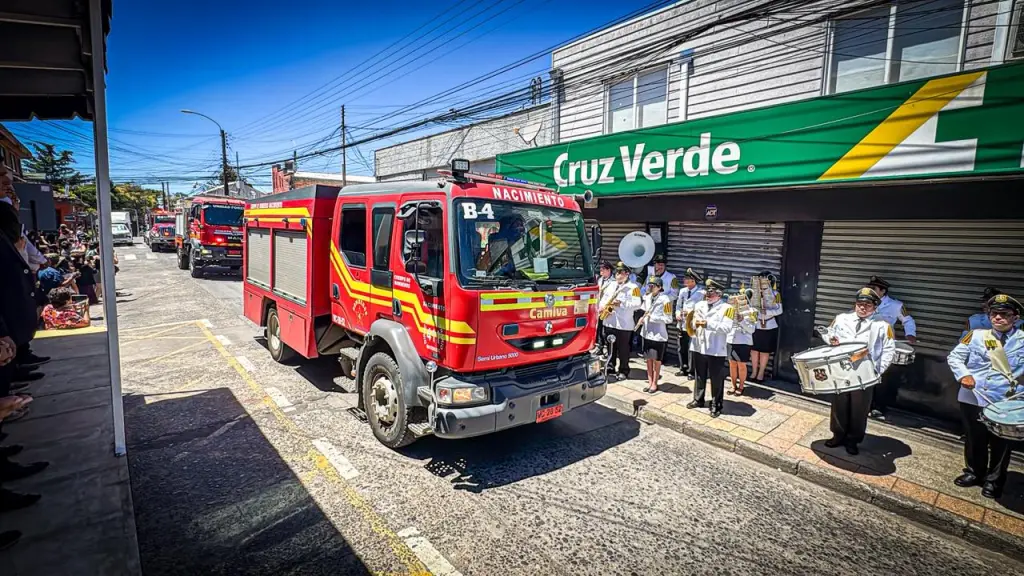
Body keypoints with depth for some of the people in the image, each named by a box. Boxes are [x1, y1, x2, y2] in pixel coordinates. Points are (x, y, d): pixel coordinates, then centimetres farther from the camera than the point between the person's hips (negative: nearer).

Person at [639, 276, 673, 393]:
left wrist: (652, 318, -18)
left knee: (656, 360, 7)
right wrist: (642, 318, 0)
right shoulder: (647, 297, 5)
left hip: (659, 335, -6)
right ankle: (649, 382, 24)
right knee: (649, 359, 12)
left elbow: (668, 319, -15)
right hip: (647, 333, 6)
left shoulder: (665, 299, -14)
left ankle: (654, 383, 19)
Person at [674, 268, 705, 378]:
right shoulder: (682, 291, 11)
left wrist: (692, 312, -22)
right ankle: (683, 369, 26)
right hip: (683, 324, 6)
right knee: (682, 348, 12)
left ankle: (691, 371, 13)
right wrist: (678, 313, -1)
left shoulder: (701, 292, -9)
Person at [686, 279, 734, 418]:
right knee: (699, 376, 18)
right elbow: (692, 321, 12)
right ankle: (698, 400, 33)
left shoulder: (726, 308, -7)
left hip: (716, 350, -5)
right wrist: (693, 323, -12)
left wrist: (708, 324, -24)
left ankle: (716, 406, 16)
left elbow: (727, 328, -18)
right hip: (699, 347, 5)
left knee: (717, 380, 5)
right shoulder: (699, 305, 10)